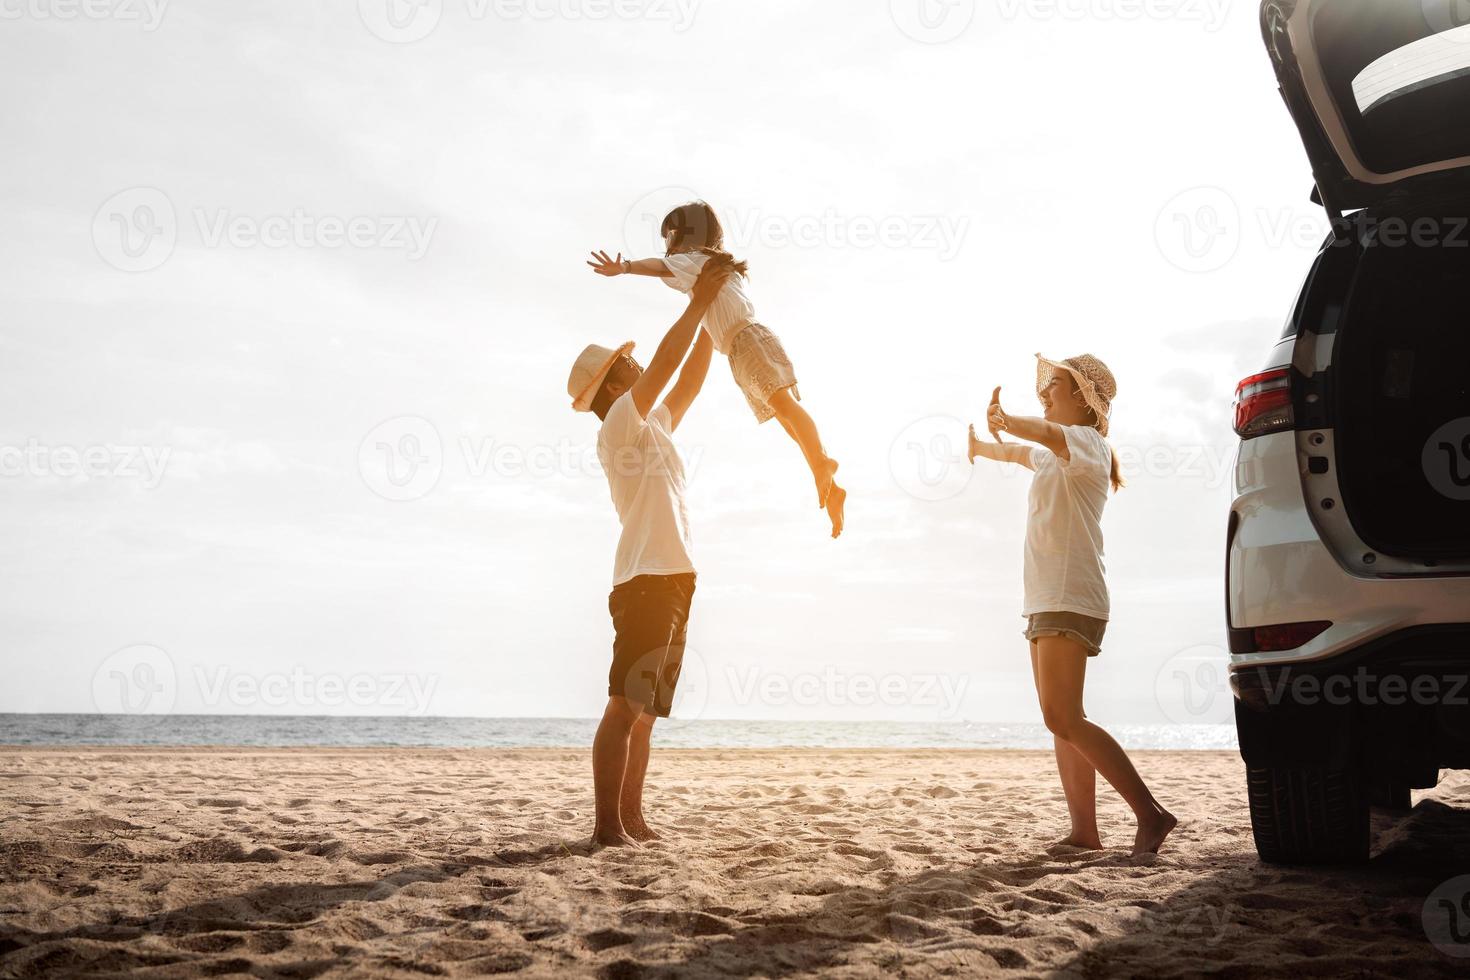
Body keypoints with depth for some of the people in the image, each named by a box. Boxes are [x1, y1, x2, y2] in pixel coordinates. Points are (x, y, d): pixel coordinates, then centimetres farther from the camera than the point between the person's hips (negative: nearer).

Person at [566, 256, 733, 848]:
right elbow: (666, 362, -11)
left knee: (646, 711, 8)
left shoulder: (651, 428, 22)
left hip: (670, 579, 9)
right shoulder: (619, 423, -3)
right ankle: (608, 826, -15)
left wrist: (711, 317, 23)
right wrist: (698, 302, -3)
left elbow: (689, 382, 27)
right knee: (626, 706, -13)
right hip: (646, 579, -9)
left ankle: (632, 821, 10)